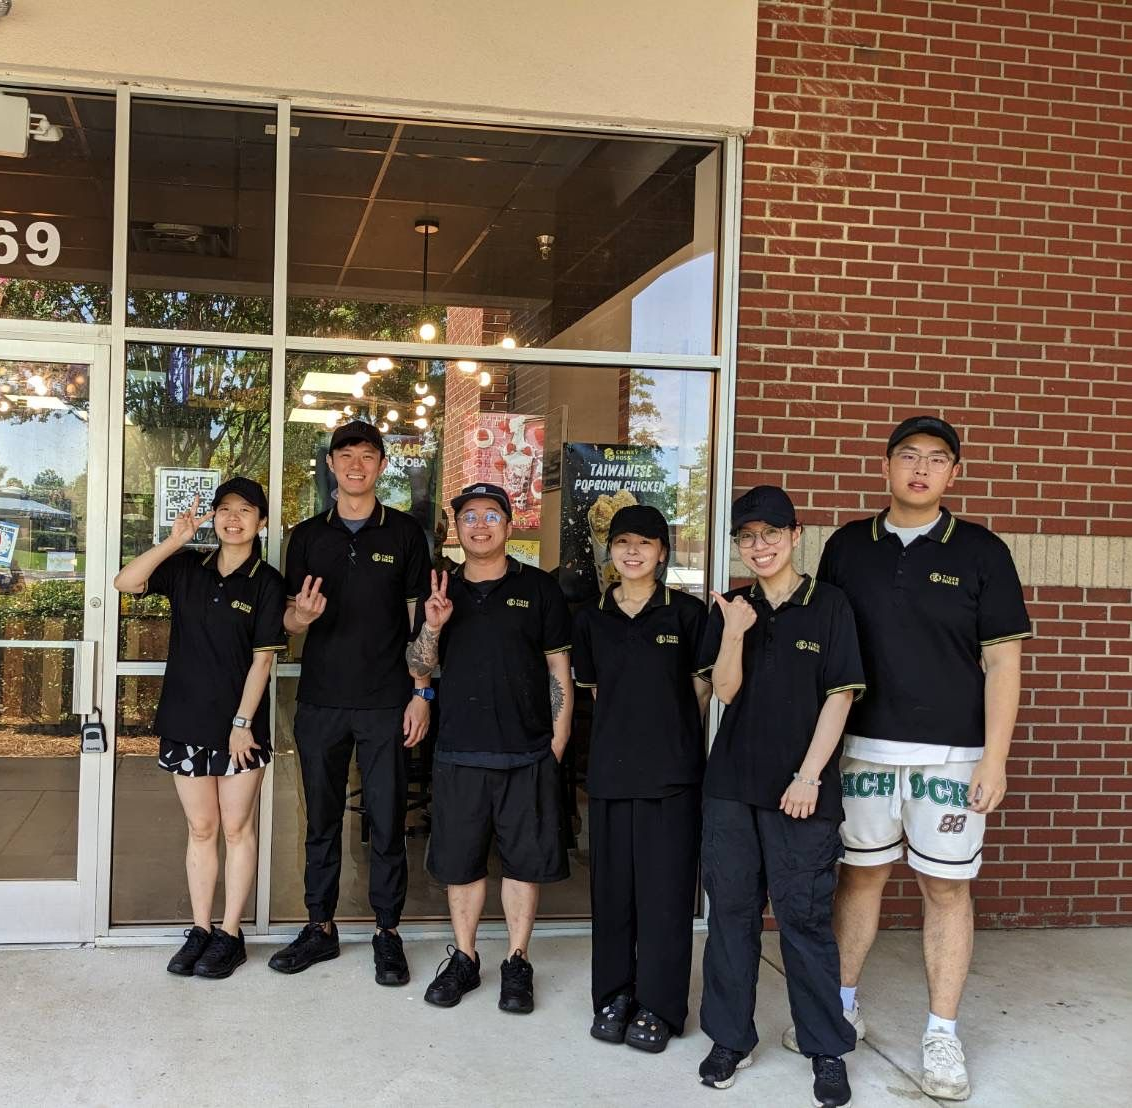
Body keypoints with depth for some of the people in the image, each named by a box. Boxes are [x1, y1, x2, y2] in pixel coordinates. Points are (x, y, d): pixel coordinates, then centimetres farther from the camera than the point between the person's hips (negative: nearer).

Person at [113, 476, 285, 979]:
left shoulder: (266, 583, -5)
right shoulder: (187, 568, 5)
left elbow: (262, 658, -8)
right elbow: (125, 582, -7)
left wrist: (243, 723, -12)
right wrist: (174, 541, -15)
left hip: (240, 724, -3)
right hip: (186, 722, 3)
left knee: (237, 829, 5)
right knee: (201, 830, 11)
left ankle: (230, 934, 14)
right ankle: (200, 930, 21)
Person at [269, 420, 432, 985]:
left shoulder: (405, 534, 3)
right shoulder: (307, 535, 8)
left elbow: (419, 620, 4)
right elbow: (290, 620, 9)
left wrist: (421, 693, -3)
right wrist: (302, 615, -15)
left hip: (386, 702, -2)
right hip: (320, 700, 2)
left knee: (387, 820, 2)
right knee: (322, 818, 10)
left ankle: (387, 933, 14)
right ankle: (320, 927, 21)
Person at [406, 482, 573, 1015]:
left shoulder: (539, 589, 2)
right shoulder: (442, 592, 10)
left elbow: (560, 672, 2)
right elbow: (419, 668, 10)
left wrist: (557, 743, -4)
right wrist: (432, 627, -10)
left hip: (527, 753, -2)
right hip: (458, 752, 2)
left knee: (523, 861, 4)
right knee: (460, 862, 8)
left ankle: (517, 965, 17)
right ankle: (463, 959, 23)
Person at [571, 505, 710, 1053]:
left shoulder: (687, 612, -1)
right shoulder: (591, 618, 8)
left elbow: (702, 689, 4)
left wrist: (669, 734, 3)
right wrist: (629, 731, 10)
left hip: (672, 770, -3)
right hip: (610, 769, 3)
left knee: (665, 887, 0)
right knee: (612, 885, 9)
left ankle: (658, 1007, 11)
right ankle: (614, 996, 23)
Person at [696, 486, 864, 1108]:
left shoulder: (828, 606, -2)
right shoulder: (731, 609, 7)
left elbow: (839, 698, -5)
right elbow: (725, 690, 0)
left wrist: (809, 776, -10)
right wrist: (734, 635, -17)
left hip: (800, 790, -3)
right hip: (731, 783, 4)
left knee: (804, 916, 0)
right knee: (731, 909, 9)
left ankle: (827, 1049, 12)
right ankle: (730, 1037, 21)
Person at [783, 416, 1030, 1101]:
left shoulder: (982, 552, -1)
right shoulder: (848, 547, 5)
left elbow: (1002, 661, -2)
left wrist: (995, 758, -8)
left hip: (950, 755, -2)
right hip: (863, 747, 2)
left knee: (947, 888, 4)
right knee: (861, 873, 12)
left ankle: (943, 1035, 16)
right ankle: (843, 1007, 27)